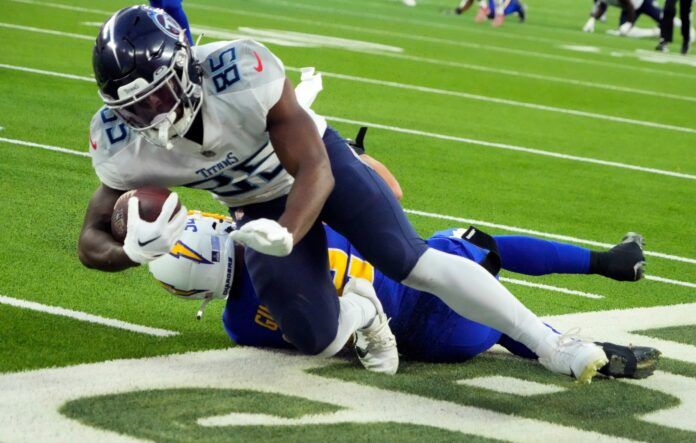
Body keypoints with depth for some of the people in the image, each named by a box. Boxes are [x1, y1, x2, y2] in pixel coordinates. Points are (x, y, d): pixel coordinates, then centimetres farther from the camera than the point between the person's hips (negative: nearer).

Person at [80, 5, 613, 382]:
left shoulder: (242, 74, -38)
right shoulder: (124, 146, -26)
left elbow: (314, 170, -31)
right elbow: (92, 242, -17)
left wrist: (286, 236, -50)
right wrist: (133, 251, -42)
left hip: (319, 165, -3)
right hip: (261, 207, 3)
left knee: (411, 261, -19)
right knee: (319, 340, -9)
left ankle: (552, 346, -13)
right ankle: (362, 315, 28)